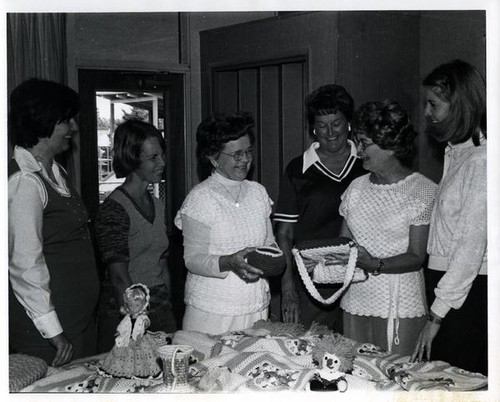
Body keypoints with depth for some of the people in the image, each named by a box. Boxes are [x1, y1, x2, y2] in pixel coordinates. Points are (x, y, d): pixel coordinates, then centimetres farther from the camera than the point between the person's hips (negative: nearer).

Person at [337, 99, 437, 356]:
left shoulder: (424, 191, -6)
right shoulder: (357, 187, 10)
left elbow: (416, 257, -10)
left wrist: (374, 265, -25)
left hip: (400, 308, -5)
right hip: (355, 302, 5)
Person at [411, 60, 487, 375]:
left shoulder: (481, 160, -15)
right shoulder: (456, 151, 14)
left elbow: (471, 246, -19)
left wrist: (438, 315, -17)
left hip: (470, 292, -9)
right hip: (449, 282, 9)